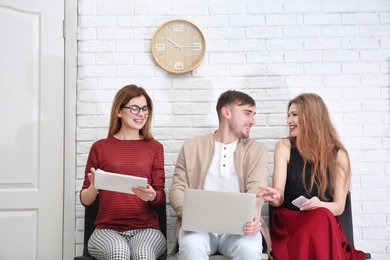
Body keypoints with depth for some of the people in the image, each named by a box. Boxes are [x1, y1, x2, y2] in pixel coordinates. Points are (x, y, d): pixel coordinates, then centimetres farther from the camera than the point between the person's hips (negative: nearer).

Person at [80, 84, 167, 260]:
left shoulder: (155, 148, 10)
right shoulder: (100, 147, 8)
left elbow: (161, 199, 7)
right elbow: (85, 200, 9)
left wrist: (152, 196, -16)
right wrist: (93, 187, -13)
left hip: (146, 229, 0)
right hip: (108, 229, 0)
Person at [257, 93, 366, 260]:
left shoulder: (338, 154, 3)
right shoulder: (284, 147, 2)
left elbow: (339, 206, 2)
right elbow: (279, 199, -7)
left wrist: (320, 204, -20)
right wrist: (276, 197, -32)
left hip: (325, 225, 1)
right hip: (288, 223, -1)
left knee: (322, 218, -35)